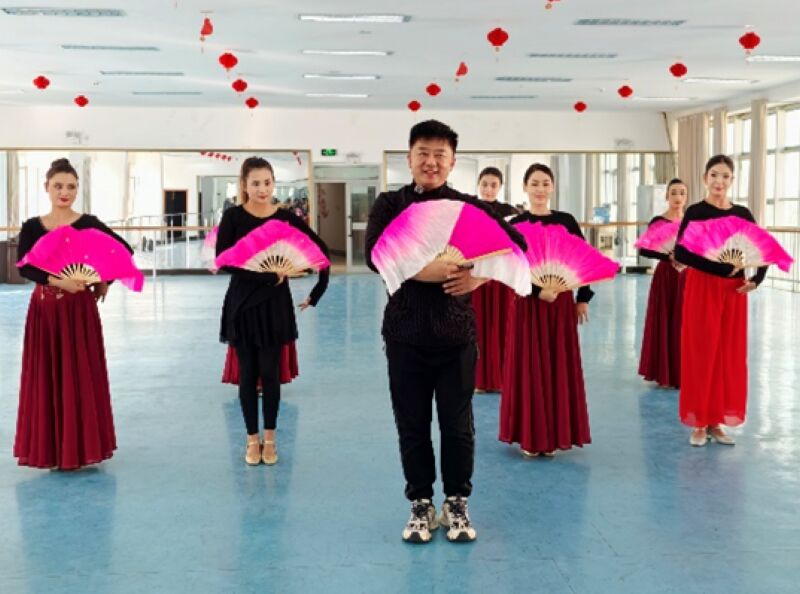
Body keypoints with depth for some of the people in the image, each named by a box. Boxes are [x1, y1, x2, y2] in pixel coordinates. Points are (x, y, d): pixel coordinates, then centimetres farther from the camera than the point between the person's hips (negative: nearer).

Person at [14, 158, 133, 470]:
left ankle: (79, 446, 11)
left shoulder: (88, 224, -1)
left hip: (79, 307, -2)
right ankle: (48, 447, 15)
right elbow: (24, 266, -9)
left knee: (79, 376, 1)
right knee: (45, 377, 5)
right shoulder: (32, 227, 3)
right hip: (44, 309, 2)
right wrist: (57, 281, -22)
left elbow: (124, 250, 0)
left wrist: (105, 281, -3)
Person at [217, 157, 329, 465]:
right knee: (248, 374, 6)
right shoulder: (233, 217, -6)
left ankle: (269, 438, 21)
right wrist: (267, 274, -23)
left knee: (270, 373, 6)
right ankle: (252, 439, 20)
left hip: (275, 303, 1)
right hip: (242, 303, -1)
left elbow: (320, 248, 3)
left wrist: (318, 289, -3)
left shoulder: (285, 217, -3)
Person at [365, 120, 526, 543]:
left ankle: (457, 504, 25)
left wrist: (481, 275, -15)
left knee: (458, 424, 7)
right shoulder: (390, 204, 1)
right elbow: (375, 256, -14)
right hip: (405, 333, 0)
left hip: (456, 332, 0)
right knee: (412, 424, 9)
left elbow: (516, 244, 0)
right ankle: (421, 505, 25)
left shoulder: (468, 207, 3)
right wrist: (428, 269, -25)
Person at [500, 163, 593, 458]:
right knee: (528, 366, 1)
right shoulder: (516, 224, -2)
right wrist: (538, 290, -20)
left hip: (562, 302, 2)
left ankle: (555, 435, 16)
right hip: (527, 302, -2)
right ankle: (529, 437, 11)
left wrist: (583, 298, 3)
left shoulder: (566, 221, 5)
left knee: (560, 366, 6)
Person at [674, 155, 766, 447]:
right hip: (703, 288, -5)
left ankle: (717, 421, 18)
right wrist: (720, 266, -25)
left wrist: (756, 279, -3)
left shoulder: (742, 214, 7)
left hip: (734, 291, 5)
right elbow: (681, 253, -19)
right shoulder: (696, 212, -7)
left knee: (731, 355, 7)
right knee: (701, 354, -1)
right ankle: (699, 423, 8)